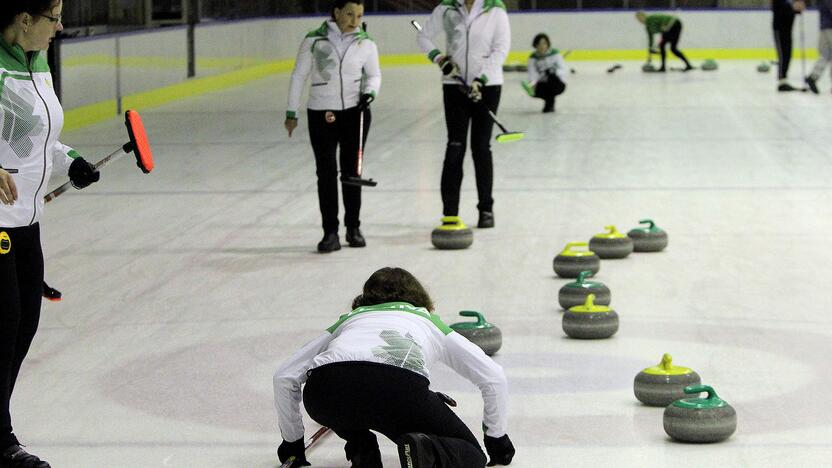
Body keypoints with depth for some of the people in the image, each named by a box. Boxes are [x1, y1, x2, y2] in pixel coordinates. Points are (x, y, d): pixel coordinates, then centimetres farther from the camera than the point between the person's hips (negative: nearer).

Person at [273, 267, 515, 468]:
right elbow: (493, 377, 30)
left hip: (324, 394, 3)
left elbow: (284, 377, 33)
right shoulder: (428, 320, 36)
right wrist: (496, 436, 44)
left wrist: (292, 440, 45)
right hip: (400, 387, -2)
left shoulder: (349, 319, 39)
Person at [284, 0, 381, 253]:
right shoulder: (314, 40, -5)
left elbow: (374, 74, 11)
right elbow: (299, 76, 1)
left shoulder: (365, 43, -1)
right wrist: (291, 113, 1)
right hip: (321, 115, -1)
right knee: (326, 172, -3)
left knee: (351, 170, 7)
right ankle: (330, 232, 1)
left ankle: (353, 227, 21)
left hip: (354, 112, 1)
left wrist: (369, 92, -11)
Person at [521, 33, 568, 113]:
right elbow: (533, 74, -11)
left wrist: (555, 72, -36)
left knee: (550, 73, -35)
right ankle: (549, 98, 3)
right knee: (533, 92, -30)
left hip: (558, 84, -3)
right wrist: (531, 83, -33)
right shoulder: (533, 58, -2)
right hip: (543, 85, 3)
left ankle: (549, 104, -22)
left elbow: (565, 71, -15)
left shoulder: (555, 54, -11)